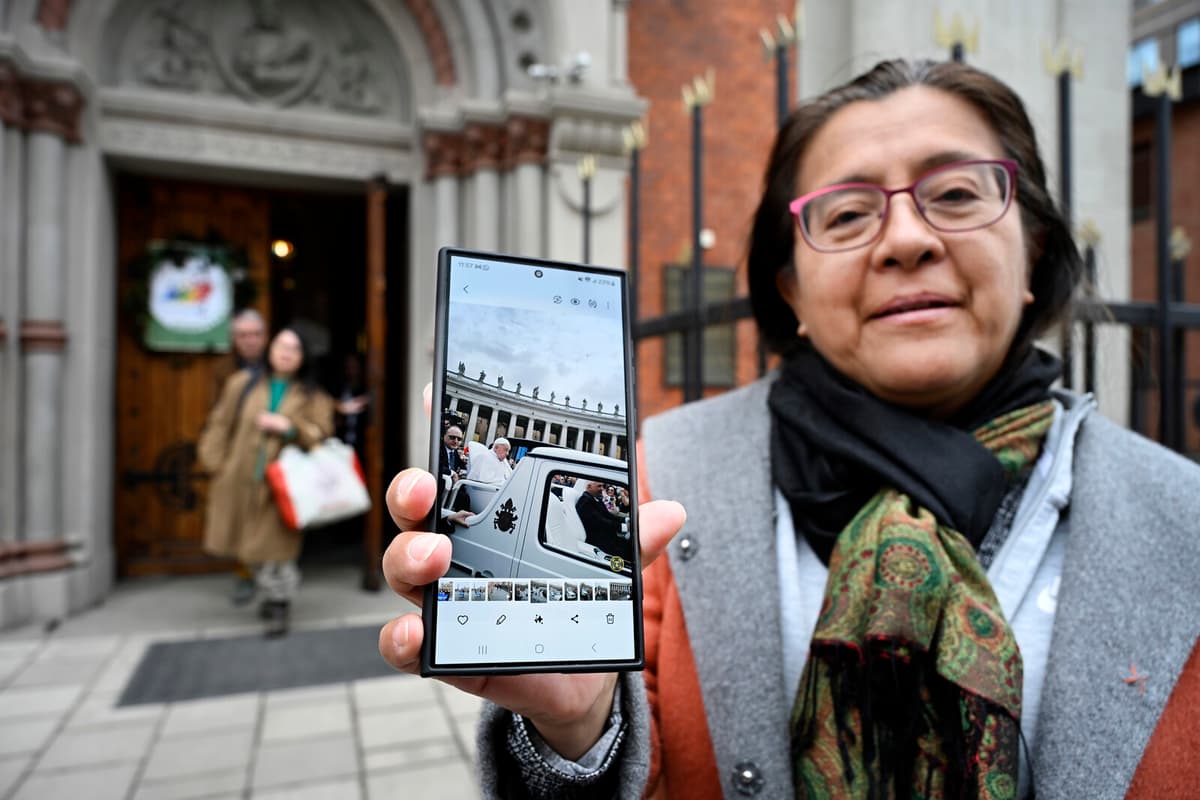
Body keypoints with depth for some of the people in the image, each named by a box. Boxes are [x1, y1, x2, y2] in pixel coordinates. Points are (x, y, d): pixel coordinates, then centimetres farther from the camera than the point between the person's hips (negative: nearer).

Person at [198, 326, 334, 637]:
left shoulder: (312, 396, 3)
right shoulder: (242, 384, 7)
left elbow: (322, 435, -3)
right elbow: (220, 424, 9)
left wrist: (288, 425, -16)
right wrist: (217, 462, 2)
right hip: (241, 481, 3)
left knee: (275, 547, -6)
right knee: (254, 548, 13)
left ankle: (280, 605, 10)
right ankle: (272, 594, 34)